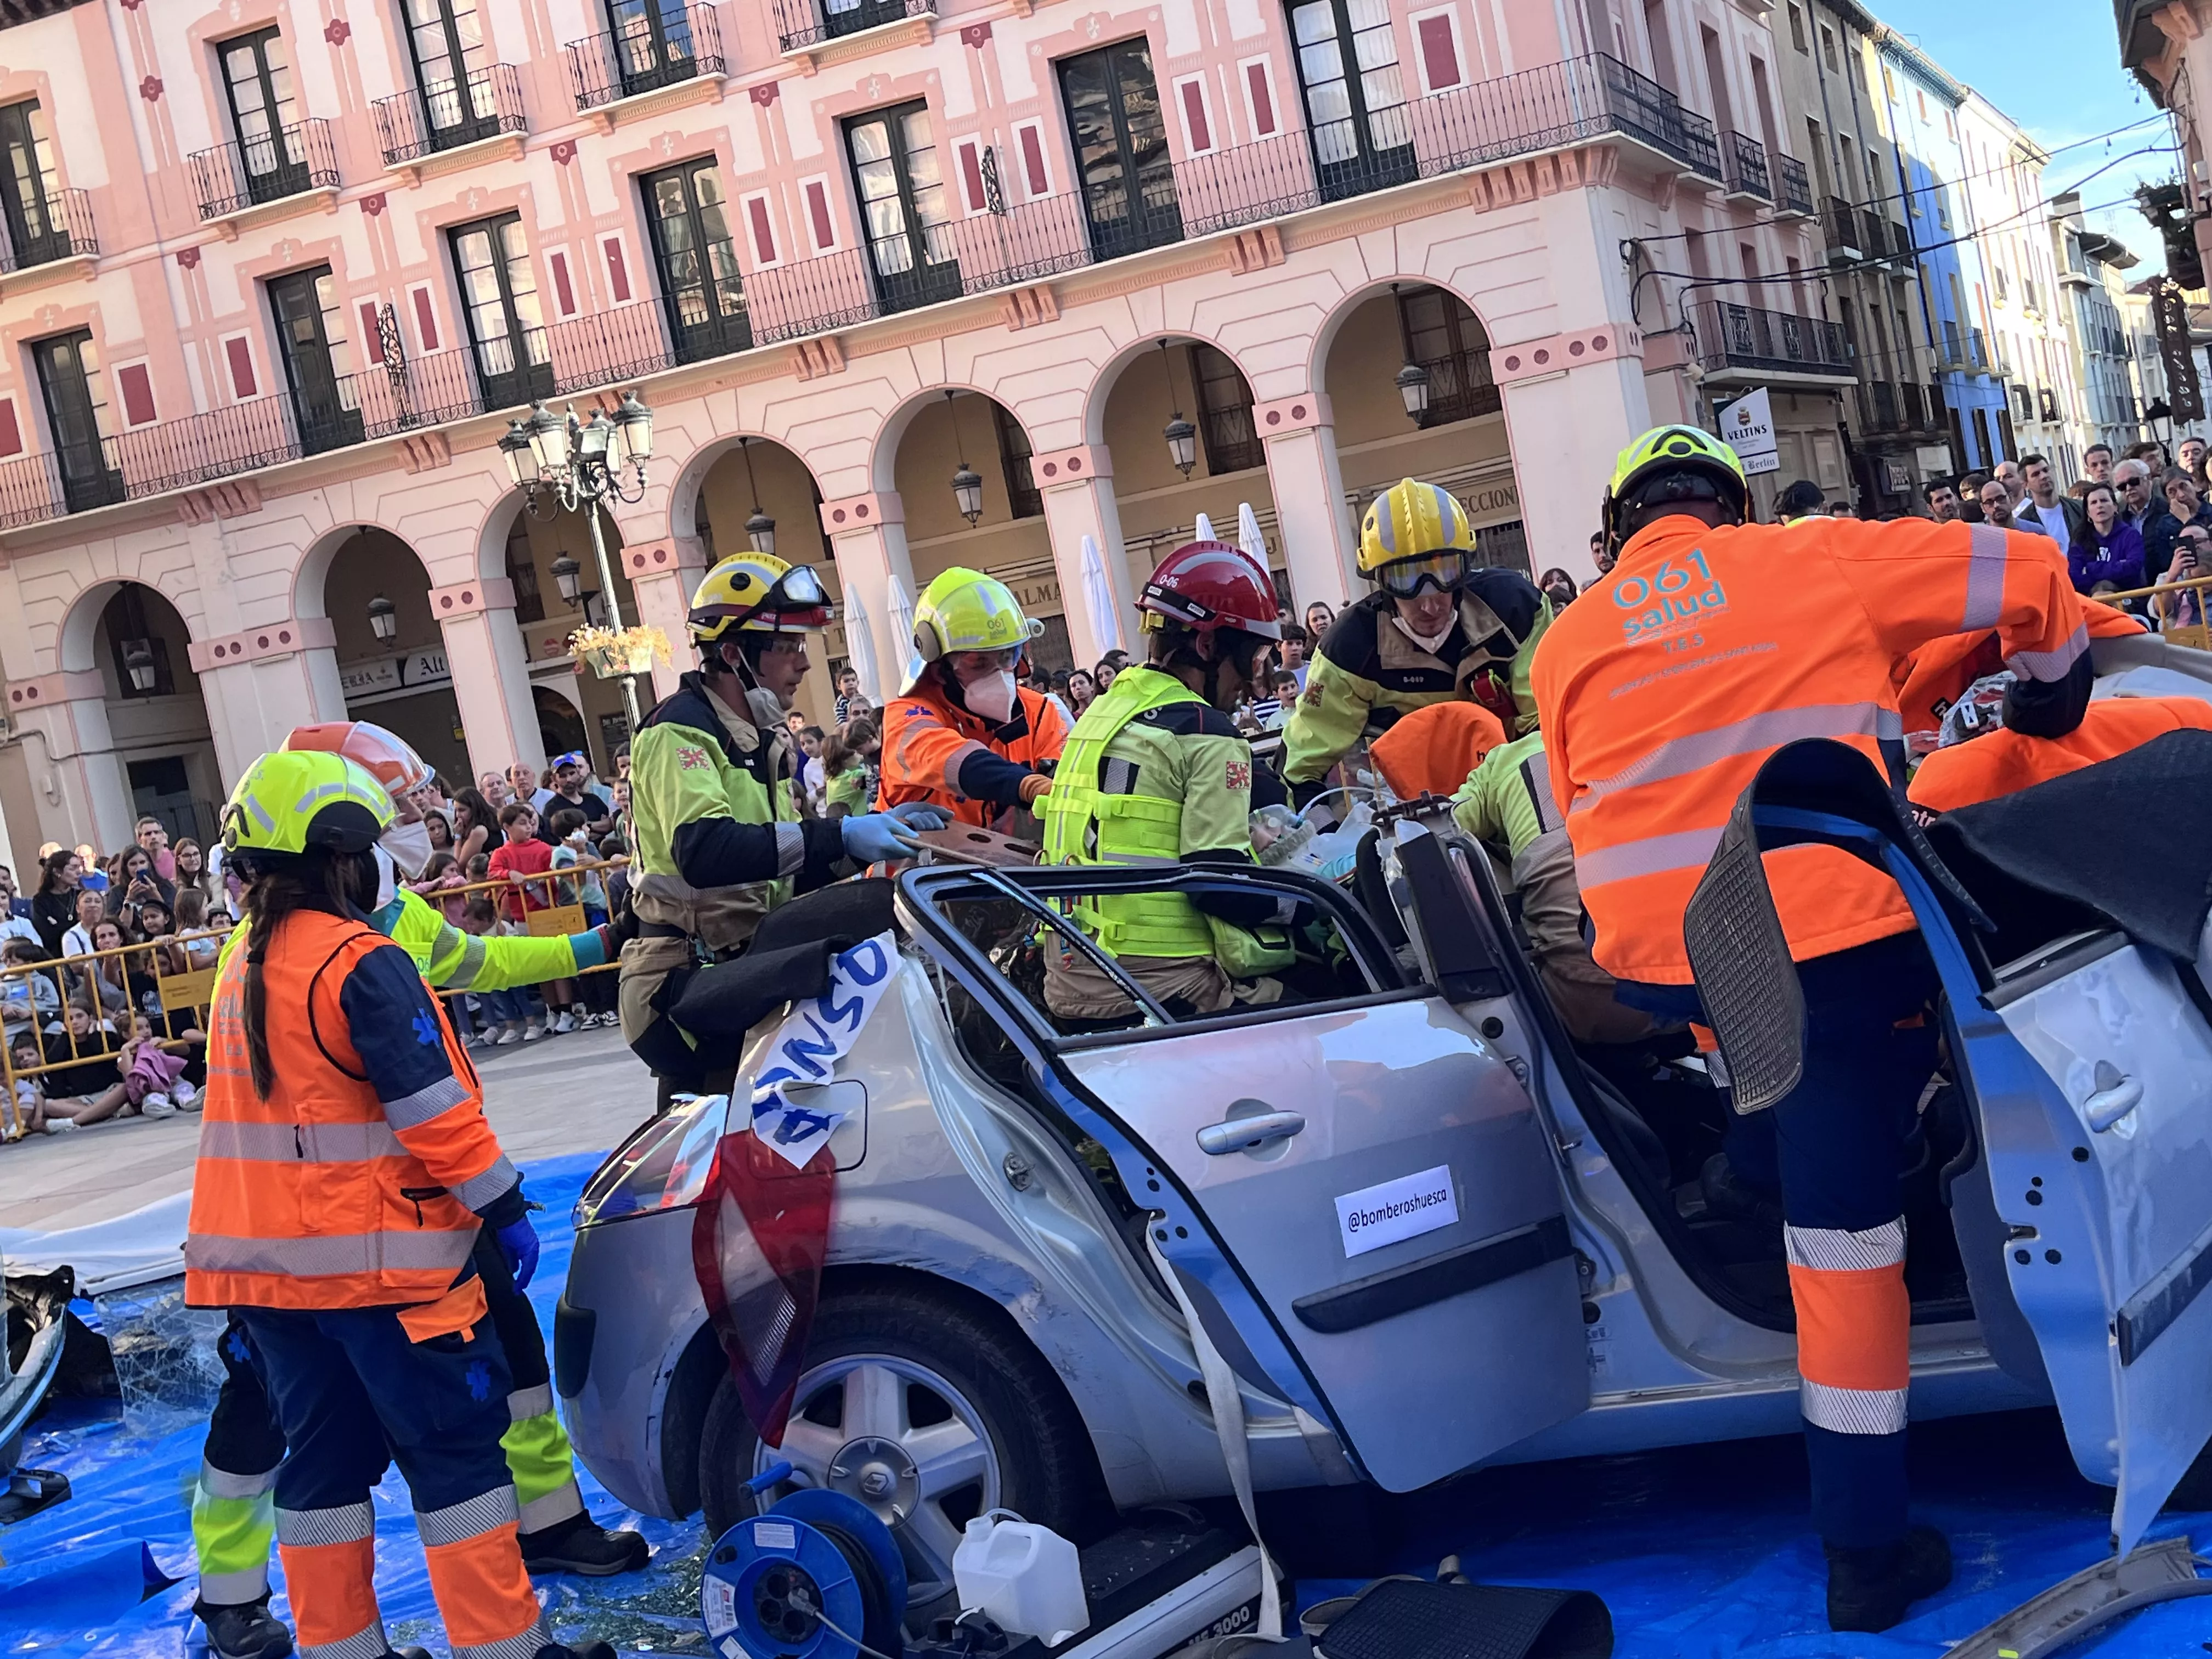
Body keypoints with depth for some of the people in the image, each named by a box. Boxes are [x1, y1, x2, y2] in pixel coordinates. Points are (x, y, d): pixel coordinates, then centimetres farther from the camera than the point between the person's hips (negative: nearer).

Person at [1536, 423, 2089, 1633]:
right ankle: (1865, 1554, 11)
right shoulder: (1817, 562, 9)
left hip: (1655, 960, 3)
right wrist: (2053, 695, 32)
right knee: (1843, 1238, 5)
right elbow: (2031, 577, 13)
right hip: (1831, 933, -3)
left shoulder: (1567, 645, 16)